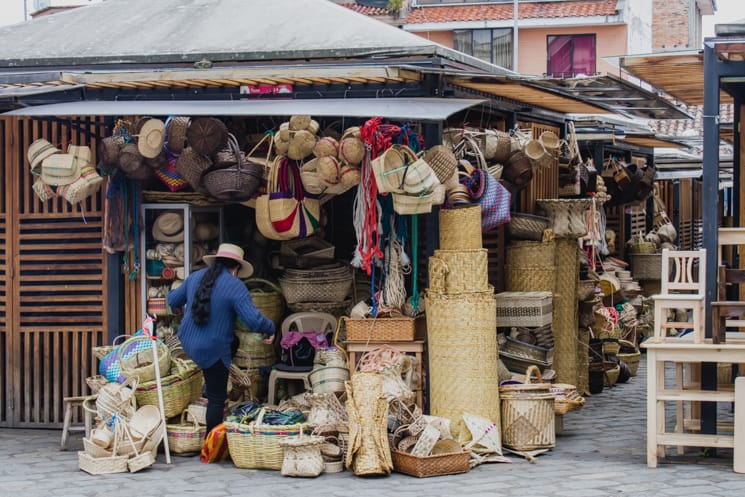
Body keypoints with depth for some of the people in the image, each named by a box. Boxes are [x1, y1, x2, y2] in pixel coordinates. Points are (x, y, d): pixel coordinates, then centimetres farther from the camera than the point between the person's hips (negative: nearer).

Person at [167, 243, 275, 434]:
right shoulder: (235, 287, -15)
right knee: (217, 400, 6)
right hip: (213, 351, -6)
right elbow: (254, 320, -23)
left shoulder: (195, 277, 4)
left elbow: (172, 300, 19)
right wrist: (270, 329, -4)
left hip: (187, 344, 6)